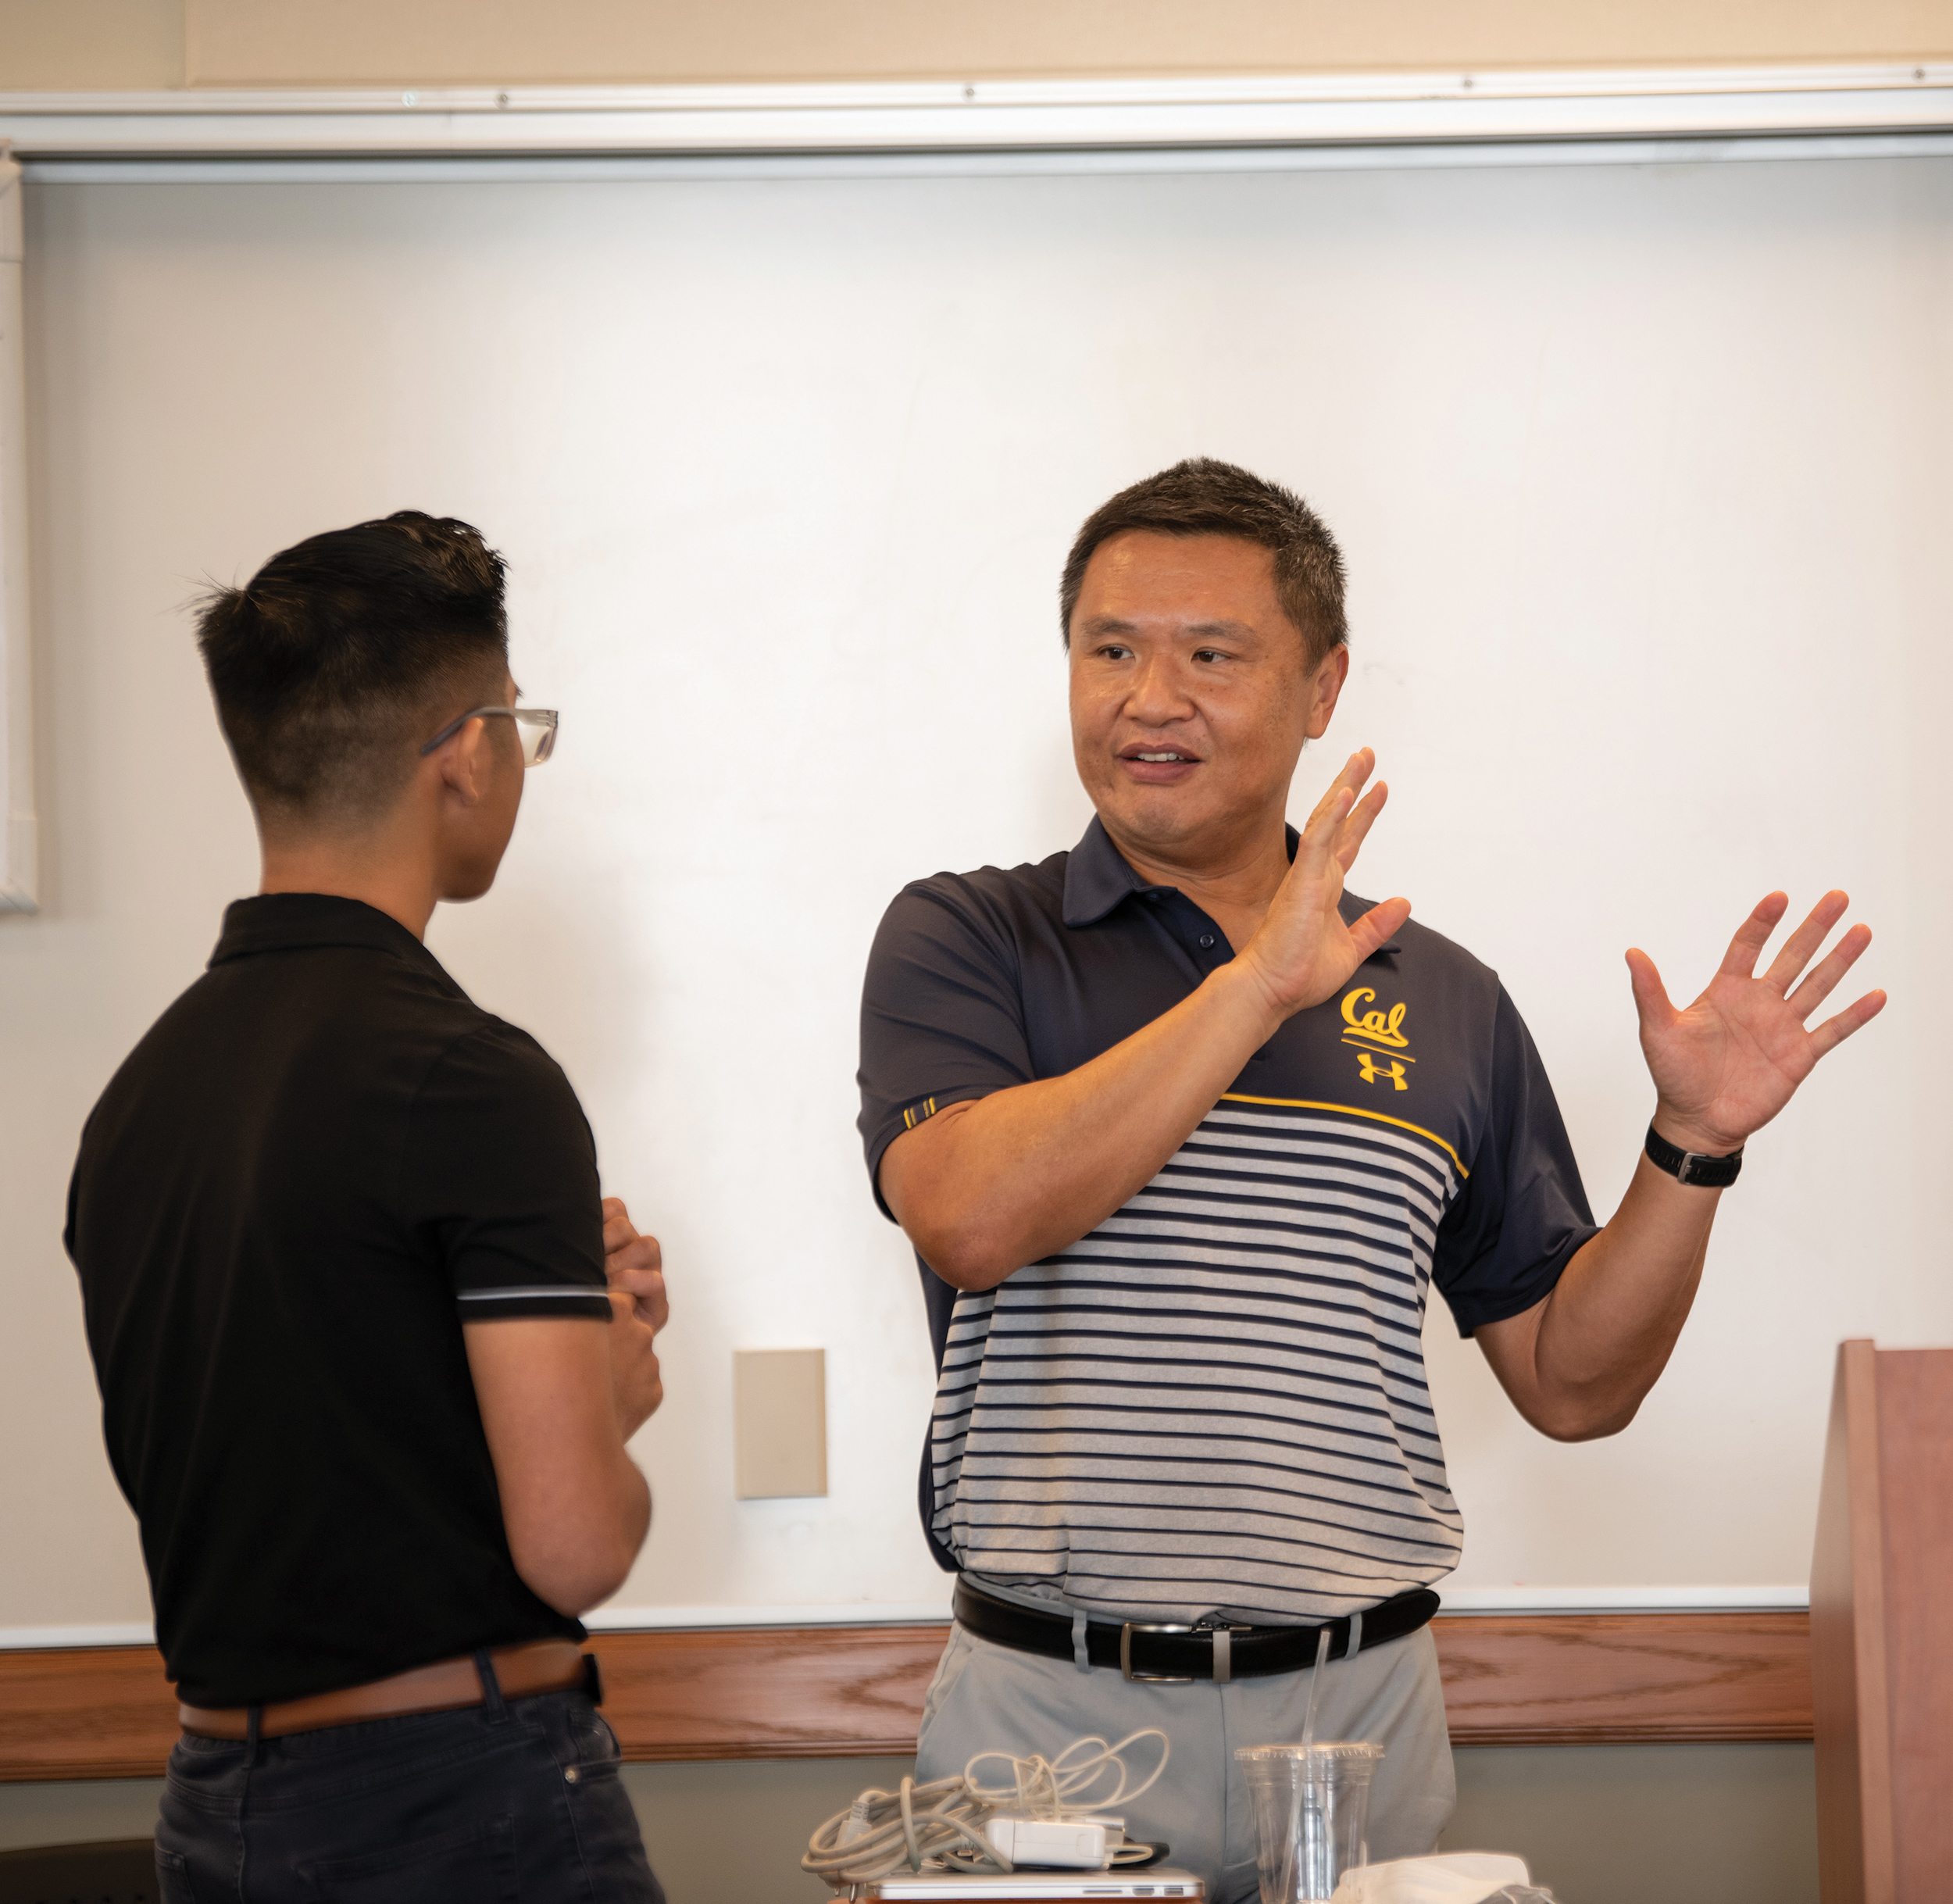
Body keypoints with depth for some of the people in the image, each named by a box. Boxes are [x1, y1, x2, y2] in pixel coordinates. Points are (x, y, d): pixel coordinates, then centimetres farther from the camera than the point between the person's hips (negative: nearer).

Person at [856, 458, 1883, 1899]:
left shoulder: (1446, 1003, 9)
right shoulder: (965, 943, 1)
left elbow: (1573, 1384, 12)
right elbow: (971, 1218, -19)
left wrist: (1695, 1145, -3)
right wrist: (1257, 987, -18)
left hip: (1359, 1716, 2)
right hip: (1048, 1710, -2)